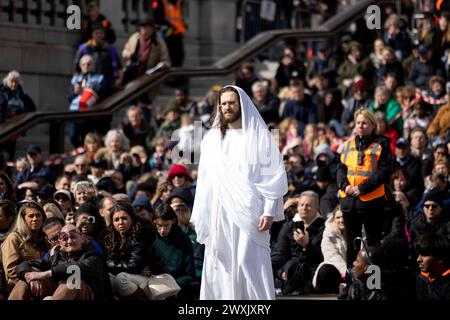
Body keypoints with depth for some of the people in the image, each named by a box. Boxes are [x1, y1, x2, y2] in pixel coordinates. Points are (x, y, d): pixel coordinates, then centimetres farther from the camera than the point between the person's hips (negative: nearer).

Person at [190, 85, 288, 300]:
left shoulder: (259, 136, 1)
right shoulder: (211, 139, 13)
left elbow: (274, 176, -3)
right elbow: (204, 180, 14)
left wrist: (269, 212, -11)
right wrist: (199, 216, 10)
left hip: (249, 214, -4)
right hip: (220, 216, 4)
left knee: (250, 265, -10)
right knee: (221, 269, 0)